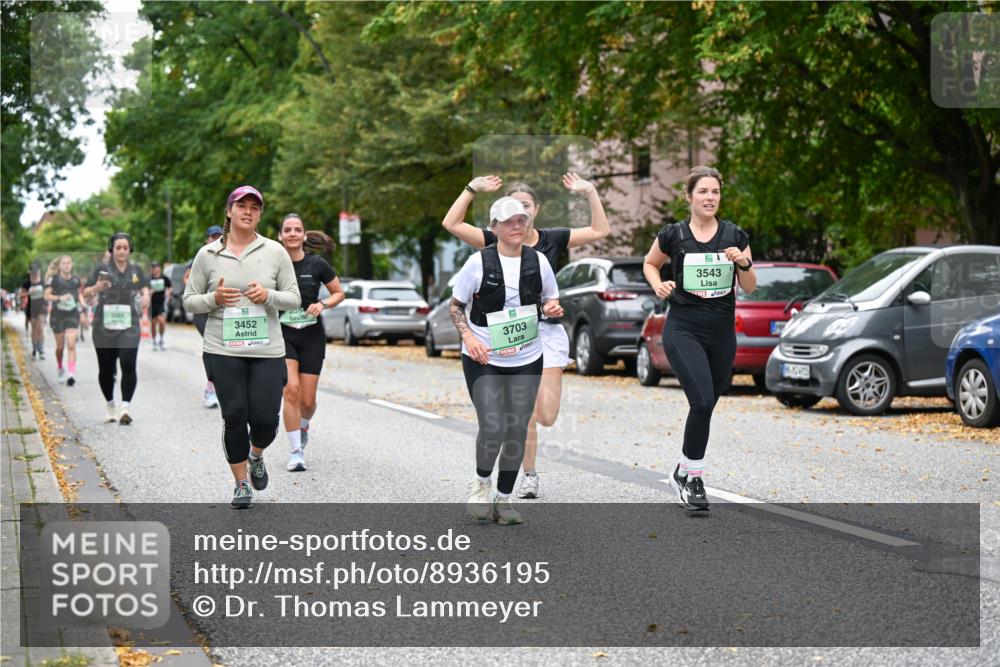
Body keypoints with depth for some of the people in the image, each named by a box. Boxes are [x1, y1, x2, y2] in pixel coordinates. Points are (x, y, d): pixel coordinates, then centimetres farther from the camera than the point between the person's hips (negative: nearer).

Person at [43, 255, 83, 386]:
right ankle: (60, 368, 37)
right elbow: (46, 295, -9)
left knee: (71, 345, -13)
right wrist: (60, 298, -23)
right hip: (58, 315, -1)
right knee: (60, 346, 10)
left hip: (72, 315, 1)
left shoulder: (76, 280, 4)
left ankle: (72, 374, -20)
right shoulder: (54, 279, -5)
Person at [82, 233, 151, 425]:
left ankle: (126, 407, -15)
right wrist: (97, 288, -23)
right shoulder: (102, 269, 0)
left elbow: (144, 287, 23)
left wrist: (146, 296, 0)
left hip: (129, 326, 1)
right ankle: (110, 407, 26)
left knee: (128, 365, -16)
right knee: (106, 369, 7)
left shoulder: (136, 269, 7)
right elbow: (85, 293, -1)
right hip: (104, 326, 0)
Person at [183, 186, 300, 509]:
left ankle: (256, 456, 32)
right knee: (234, 417, -1)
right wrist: (214, 298, -12)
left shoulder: (275, 252, 5)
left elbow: (294, 299, 6)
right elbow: (189, 300, 8)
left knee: (266, 418, -3)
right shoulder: (208, 254, 4)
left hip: (267, 350, 1)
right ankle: (242, 484, 15)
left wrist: (268, 295, -13)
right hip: (223, 350, 0)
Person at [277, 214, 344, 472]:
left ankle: (303, 427, 38)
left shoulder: (317, 265, -6)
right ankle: (296, 452, -7)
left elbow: (339, 293, 4)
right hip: (282, 335, 0)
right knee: (291, 390, -18)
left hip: (312, 337, 1)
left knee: (307, 400, 2)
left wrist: (323, 304, -13)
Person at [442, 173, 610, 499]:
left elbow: (600, 230, 3)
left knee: (547, 416, -7)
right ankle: (529, 476, 16)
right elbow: (452, 224, -8)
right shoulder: (496, 242, 0)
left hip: (547, 330, 1)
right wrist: (473, 189, -10)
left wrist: (590, 192, -4)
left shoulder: (552, 239, 5)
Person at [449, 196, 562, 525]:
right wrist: (467, 336, -16)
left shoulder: (538, 261, 1)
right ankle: (481, 483, 17)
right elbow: (455, 305, 0)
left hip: (527, 360, 3)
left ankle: (504, 498, 20)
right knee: (492, 427, -12)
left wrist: (551, 309, -10)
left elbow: (551, 301, 14)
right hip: (484, 360, -3)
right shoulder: (479, 262, -8)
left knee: (517, 430, 4)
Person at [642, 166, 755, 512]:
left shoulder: (735, 236, 2)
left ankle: (686, 472, 31)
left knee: (705, 407, 10)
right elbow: (649, 264, 15)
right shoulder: (673, 234, -2)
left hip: (722, 334, 3)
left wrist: (744, 264, -13)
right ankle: (691, 475, -3)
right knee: (702, 402, -20)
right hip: (683, 330, -3)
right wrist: (658, 285, -4)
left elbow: (749, 287, 7)